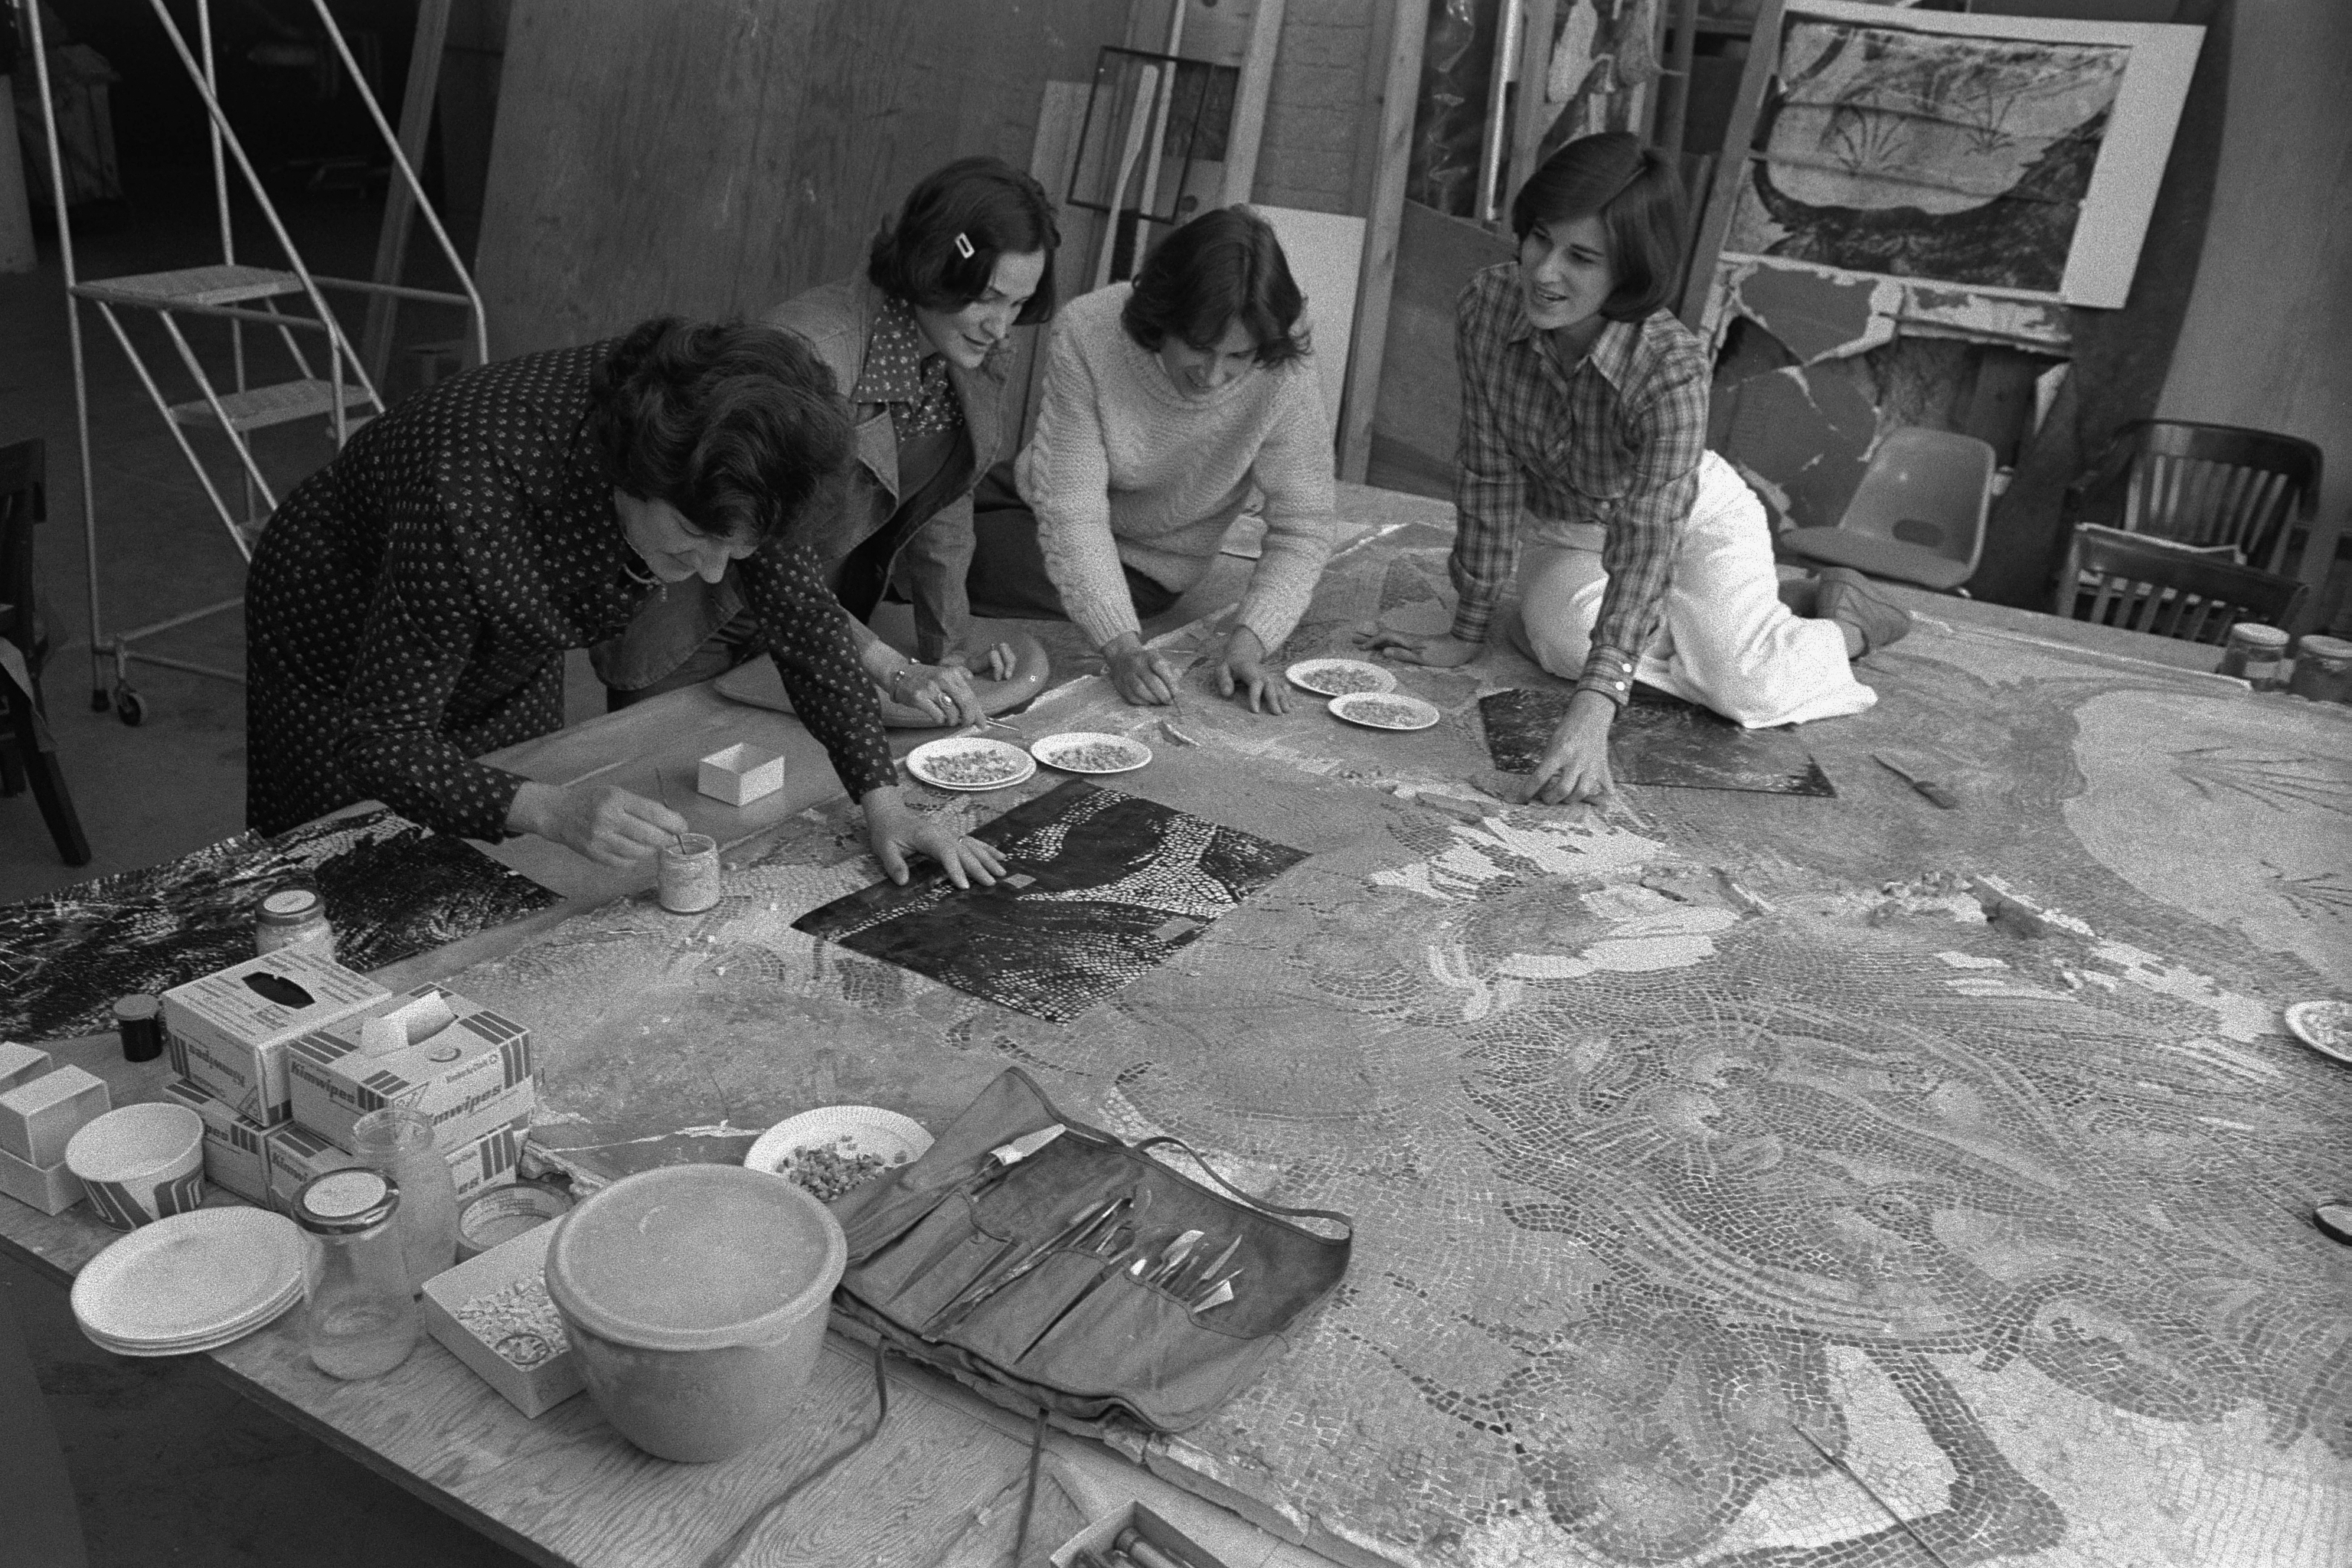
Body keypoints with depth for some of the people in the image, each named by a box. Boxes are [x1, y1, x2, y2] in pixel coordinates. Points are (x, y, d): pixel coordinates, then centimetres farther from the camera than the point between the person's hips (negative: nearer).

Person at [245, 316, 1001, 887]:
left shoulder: (719, 476, -30)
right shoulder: (471, 501, -45)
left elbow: (801, 612, -18)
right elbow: (386, 741, -37)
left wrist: (881, 799, -25)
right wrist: (552, 811, -53)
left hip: (509, 656, 4)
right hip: (343, 655, -4)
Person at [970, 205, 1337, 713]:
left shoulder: (1286, 378, -30)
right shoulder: (1086, 332, -29)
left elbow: (1301, 531, -22)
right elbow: (1072, 507, -29)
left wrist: (1247, 642, -38)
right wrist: (1122, 645, -39)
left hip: (1141, 569, -2)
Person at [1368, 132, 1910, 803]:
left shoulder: (1670, 365, -36)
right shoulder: (1485, 308, -27)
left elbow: (1647, 537, -41)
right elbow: (1489, 474, -19)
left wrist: (1590, 718, -51)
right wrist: (1468, 633, -16)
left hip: (1691, 518, -3)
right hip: (1561, 528, 3)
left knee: (1747, 691, -21)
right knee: (1563, 642, -25)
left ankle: (1844, 622, 15)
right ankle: (1667, 623, 10)